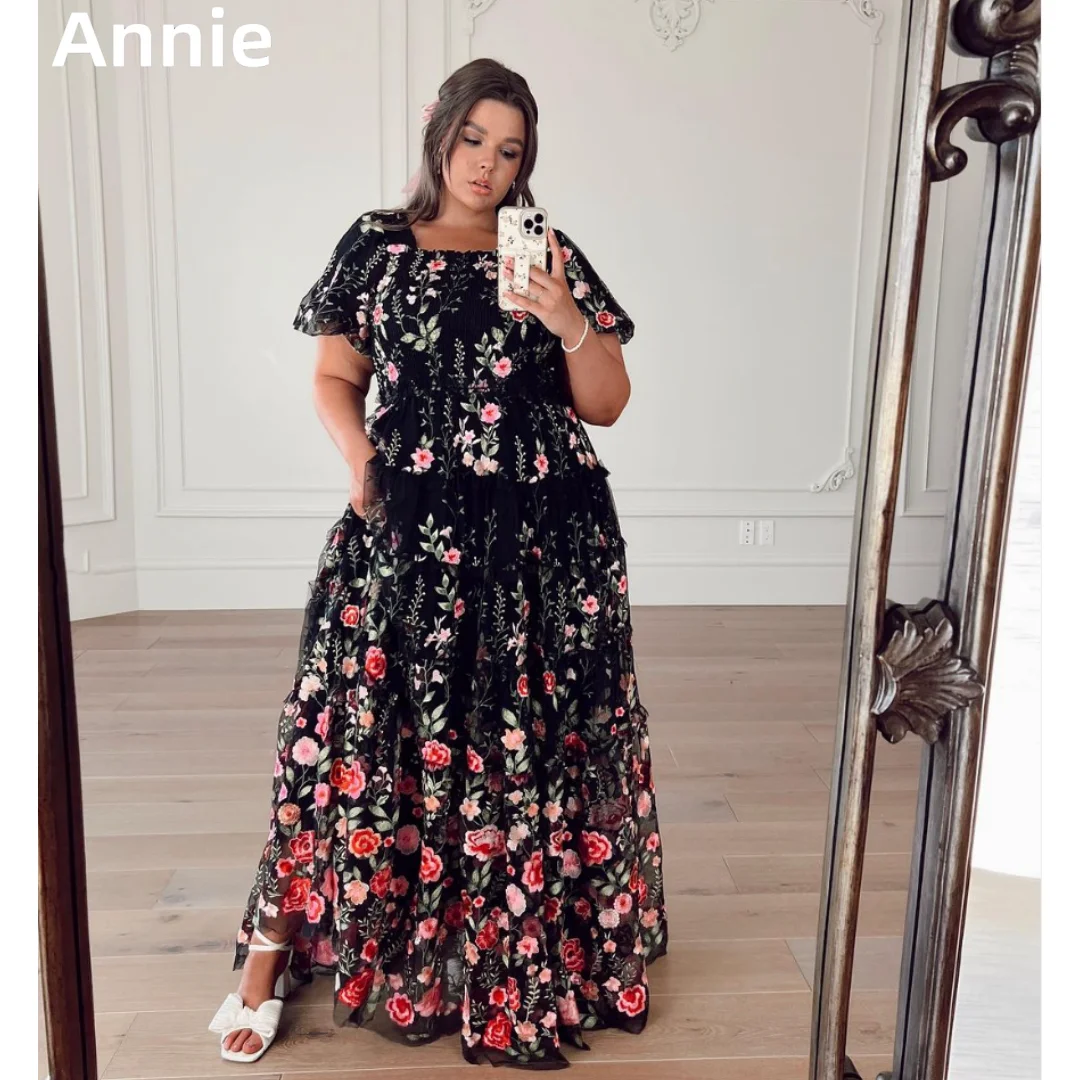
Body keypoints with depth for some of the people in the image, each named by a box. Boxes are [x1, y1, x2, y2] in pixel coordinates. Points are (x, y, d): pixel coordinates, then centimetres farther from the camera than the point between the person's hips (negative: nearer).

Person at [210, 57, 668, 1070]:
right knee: (363, 732, -2)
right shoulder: (376, 245, 9)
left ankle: (531, 954, 26)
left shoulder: (552, 256, 9)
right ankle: (274, 948, 15)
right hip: (405, 536, 0)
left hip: (544, 544, 1)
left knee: (531, 744, 4)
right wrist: (360, 457, -6)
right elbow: (335, 377, 12)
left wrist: (569, 323, -10)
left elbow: (606, 404, 7)